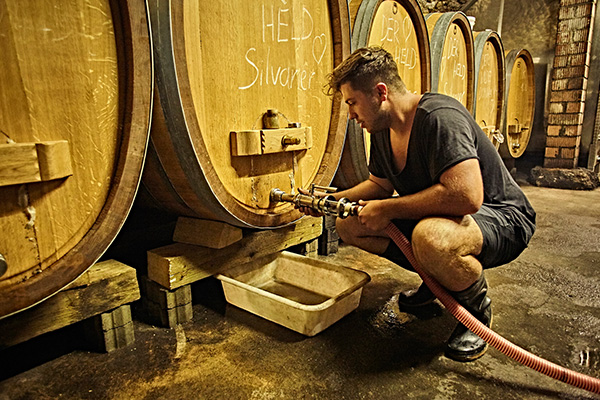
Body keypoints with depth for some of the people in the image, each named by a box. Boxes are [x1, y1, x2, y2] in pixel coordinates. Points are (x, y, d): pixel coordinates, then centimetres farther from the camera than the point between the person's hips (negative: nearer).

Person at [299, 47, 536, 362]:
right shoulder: (382, 130, 1)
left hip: (502, 218, -8)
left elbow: (466, 196, -37)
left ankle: (477, 306, -7)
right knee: (348, 224, -3)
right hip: (431, 216, 9)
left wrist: (387, 209, -27)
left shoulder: (439, 117, -27)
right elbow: (380, 184, 15)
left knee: (430, 236, -43)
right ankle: (437, 279, 12)